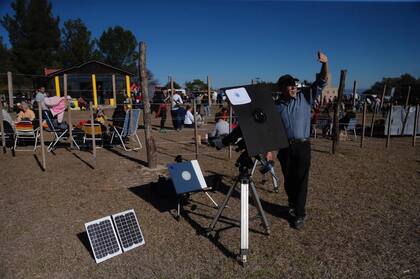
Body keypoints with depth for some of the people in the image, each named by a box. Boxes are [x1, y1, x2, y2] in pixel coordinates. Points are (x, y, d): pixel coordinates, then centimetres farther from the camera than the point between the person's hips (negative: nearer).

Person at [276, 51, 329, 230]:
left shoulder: (305, 97, 2)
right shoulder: (277, 106, 6)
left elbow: (322, 82, -7)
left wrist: (325, 64, -25)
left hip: (302, 146, -2)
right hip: (284, 147, 2)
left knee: (301, 180, -1)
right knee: (288, 179, 12)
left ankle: (299, 214, 11)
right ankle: (293, 204, 36)